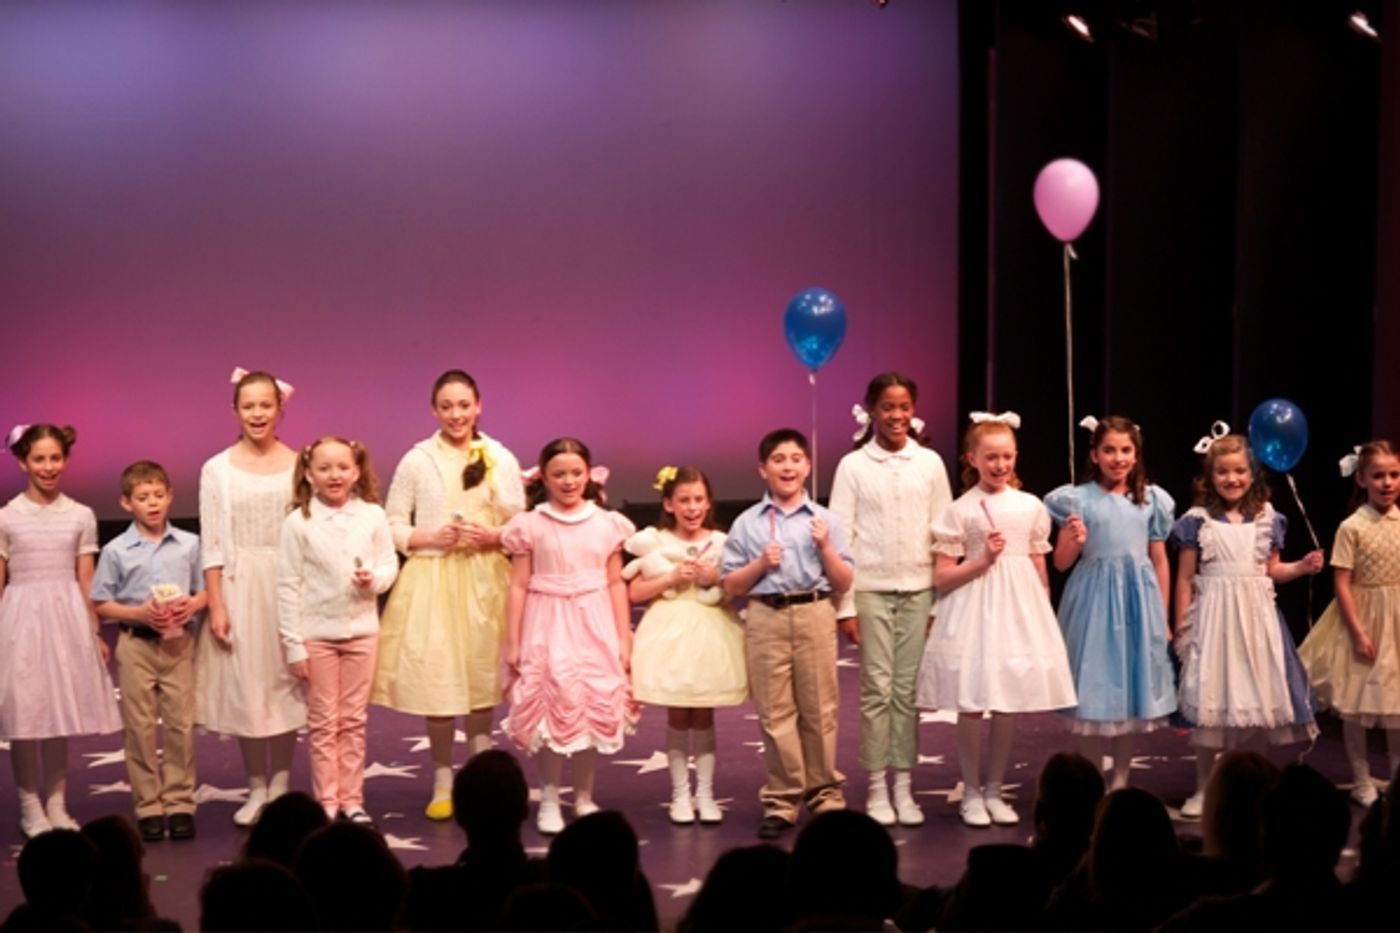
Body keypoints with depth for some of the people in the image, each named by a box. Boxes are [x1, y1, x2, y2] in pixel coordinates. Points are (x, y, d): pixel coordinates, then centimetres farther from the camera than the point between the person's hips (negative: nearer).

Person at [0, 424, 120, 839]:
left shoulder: (81, 517, 4)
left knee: (61, 711, 6)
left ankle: (56, 803, 16)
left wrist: (95, 633, 6)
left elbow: (86, 582, 7)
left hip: (67, 619, 2)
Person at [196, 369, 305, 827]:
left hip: (288, 584, 0)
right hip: (238, 586, 0)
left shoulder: (299, 465, 0)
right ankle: (256, 788, 16)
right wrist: (216, 606, -6)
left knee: (284, 681, 6)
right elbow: (211, 545, 0)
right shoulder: (217, 469, 0)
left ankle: (280, 785, 18)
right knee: (243, 684, 3)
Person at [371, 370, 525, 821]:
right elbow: (392, 525, 3)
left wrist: (492, 536, -11)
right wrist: (432, 538, -12)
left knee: (482, 673, 6)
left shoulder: (501, 459, 4)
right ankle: (442, 781, 13)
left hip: (485, 580, 1)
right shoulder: (417, 460, 0)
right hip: (432, 579, -1)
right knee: (436, 678, -1)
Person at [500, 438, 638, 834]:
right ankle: (548, 800, 9)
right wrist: (512, 642, -2)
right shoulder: (530, 525, -1)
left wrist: (624, 638, 3)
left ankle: (584, 797, 17)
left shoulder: (607, 524, 4)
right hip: (548, 627, -2)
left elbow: (616, 584, 6)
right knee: (552, 709, -5)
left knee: (595, 710, 3)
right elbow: (519, 586, 0)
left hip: (595, 626, 2)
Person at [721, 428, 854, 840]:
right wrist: (760, 564, -10)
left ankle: (823, 791, 17)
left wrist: (826, 548, -9)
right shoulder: (747, 523, 5)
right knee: (775, 713, 3)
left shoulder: (824, 520, 6)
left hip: (815, 616, 0)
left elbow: (844, 583, 6)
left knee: (819, 709, 5)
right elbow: (730, 586, 6)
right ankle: (781, 800, 11)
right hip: (766, 618, 0)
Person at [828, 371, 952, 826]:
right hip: (871, 589, -2)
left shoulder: (930, 463, 4)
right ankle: (877, 789, 8)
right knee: (877, 689, 0)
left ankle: (904, 786, 12)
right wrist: (844, 605, -5)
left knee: (908, 690, 4)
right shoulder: (853, 465, -1)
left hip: (918, 589, 2)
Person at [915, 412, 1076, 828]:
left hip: (1021, 611, 3)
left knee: (1009, 704, 6)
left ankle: (994, 791, 18)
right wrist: (982, 560, -15)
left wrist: (1044, 618, 11)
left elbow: (1040, 572, 13)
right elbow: (942, 578, -4)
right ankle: (971, 793, 12)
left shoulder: (1030, 506, 6)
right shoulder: (959, 511, -4)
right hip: (975, 611, -3)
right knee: (971, 704, -2)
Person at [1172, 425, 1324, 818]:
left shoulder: (1266, 518, 6)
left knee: (1258, 696, 3)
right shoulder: (1197, 520, -3)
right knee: (1211, 701, 0)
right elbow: (1185, 578, -1)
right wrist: (1182, 627, -4)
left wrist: (1303, 566, -3)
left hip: (1256, 616, 3)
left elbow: (1272, 570, 15)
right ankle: (1204, 788, 11)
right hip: (1214, 616, -3)